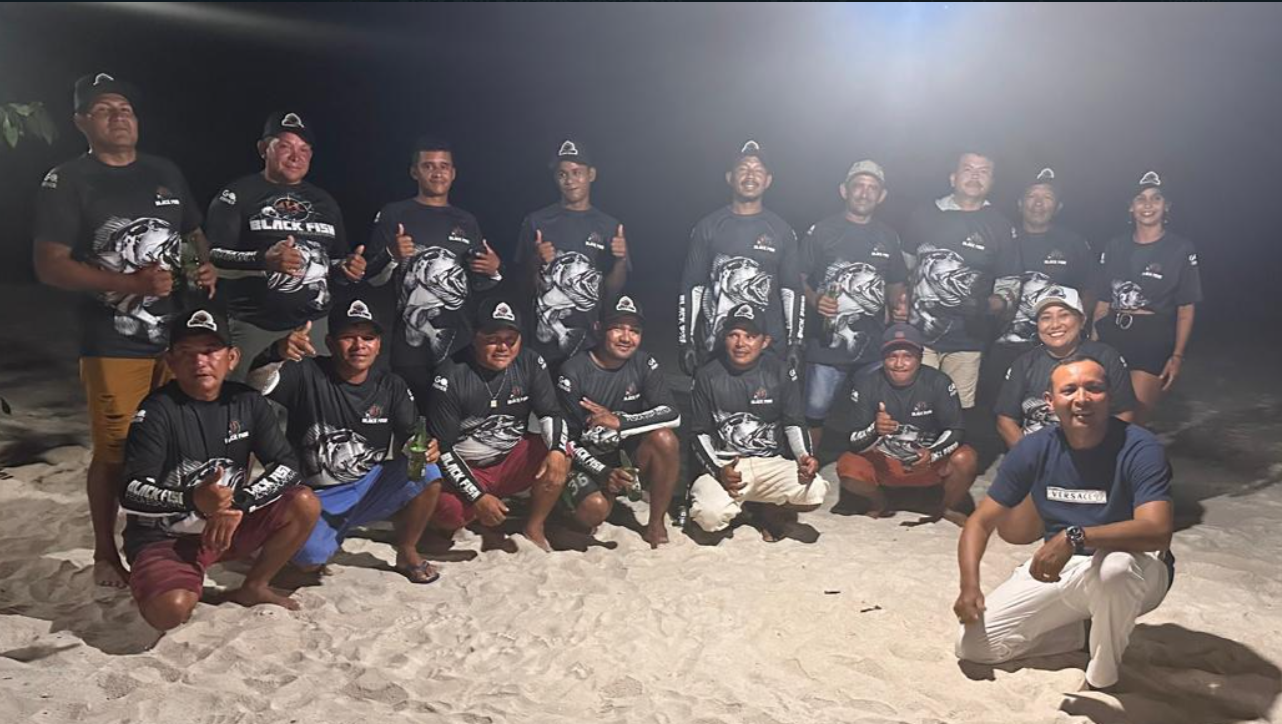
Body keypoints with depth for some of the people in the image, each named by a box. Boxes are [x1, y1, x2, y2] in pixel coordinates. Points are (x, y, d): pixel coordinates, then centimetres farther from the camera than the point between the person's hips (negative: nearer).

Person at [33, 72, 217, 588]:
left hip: (180, 332, 5)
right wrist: (130, 283, -20)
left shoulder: (166, 173, 13)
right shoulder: (67, 182, -2)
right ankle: (106, 554, 17)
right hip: (114, 342, -4)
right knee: (113, 450, 1)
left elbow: (195, 235, 24)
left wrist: (206, 269, 0)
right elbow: (49, 266, -9)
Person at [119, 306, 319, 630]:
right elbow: (131, 493, -20)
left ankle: (253, 588, 5)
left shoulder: (247, 402, -3)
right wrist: (193, 500, -39)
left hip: (228, 523, 5)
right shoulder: (158, 411, -16)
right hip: (164, 534, -4)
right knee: (170, 611, -32)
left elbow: (287, 466, -7)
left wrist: (238, 504, -23)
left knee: (305, 504, -17)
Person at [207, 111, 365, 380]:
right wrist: (263, 260, -25)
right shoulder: (236, 195, 2)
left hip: (315, 327, 4)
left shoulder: (325, 202, 17)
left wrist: (348, 269, -1)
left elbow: (337, 267, 22)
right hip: (254, 327, -4)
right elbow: (213, 258, -8)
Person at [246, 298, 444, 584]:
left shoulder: (391, 386, 1)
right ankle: (336, 530, 13)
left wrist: (423, 448, -27)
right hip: (316, 496, -2)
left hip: (369, 489, 3)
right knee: (308, 559, -26)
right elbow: (258, 382, -26)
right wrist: (278, 353, -49)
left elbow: (410, 436, -2)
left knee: (427, 474, -22)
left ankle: (406, 554, 1)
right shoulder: (308, 374, -10)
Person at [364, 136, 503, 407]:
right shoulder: (394, 215, 3)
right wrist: (392, 256, -16)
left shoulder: (466, 221, 14)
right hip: (412, 347, -3)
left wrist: (494, 271, 0)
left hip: (462, 345, 3)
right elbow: (372, 277, 3)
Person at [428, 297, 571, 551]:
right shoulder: (451, 377, -18)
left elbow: (550, 413, -3)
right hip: (466, 470, -3)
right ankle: (489, 523, 4)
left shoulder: (531, 364, -7)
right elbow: (442, 448, -16)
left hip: (512, 460, 3)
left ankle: (534, 529, -4)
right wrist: (477, 497, -23)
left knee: (560, 455, -23)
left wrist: (557, 450, -27)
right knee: (447, 514, -32)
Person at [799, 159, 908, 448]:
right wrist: (814, 300, -18)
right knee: (815, 410, -2)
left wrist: (898, 303, -2)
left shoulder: (888, 237, 12)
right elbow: (799, 278, 1)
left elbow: (895, 285, 20)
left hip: (874, 347, 3)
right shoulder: (822, 231, 2)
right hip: (828, 342, -3)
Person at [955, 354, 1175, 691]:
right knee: (972, 644, -8)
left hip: (1134, 568, -4)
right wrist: (970, 585, -18)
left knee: (1114, 567, -43)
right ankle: (1087, 629, 11)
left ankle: (1102, 677, -13)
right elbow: (981, 522, -3)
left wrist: (1075, 537, -43)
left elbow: (1158, 531, -34)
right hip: (1060, 567, 4)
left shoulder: (1139, 448, -19)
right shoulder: (1034, 449, -8)